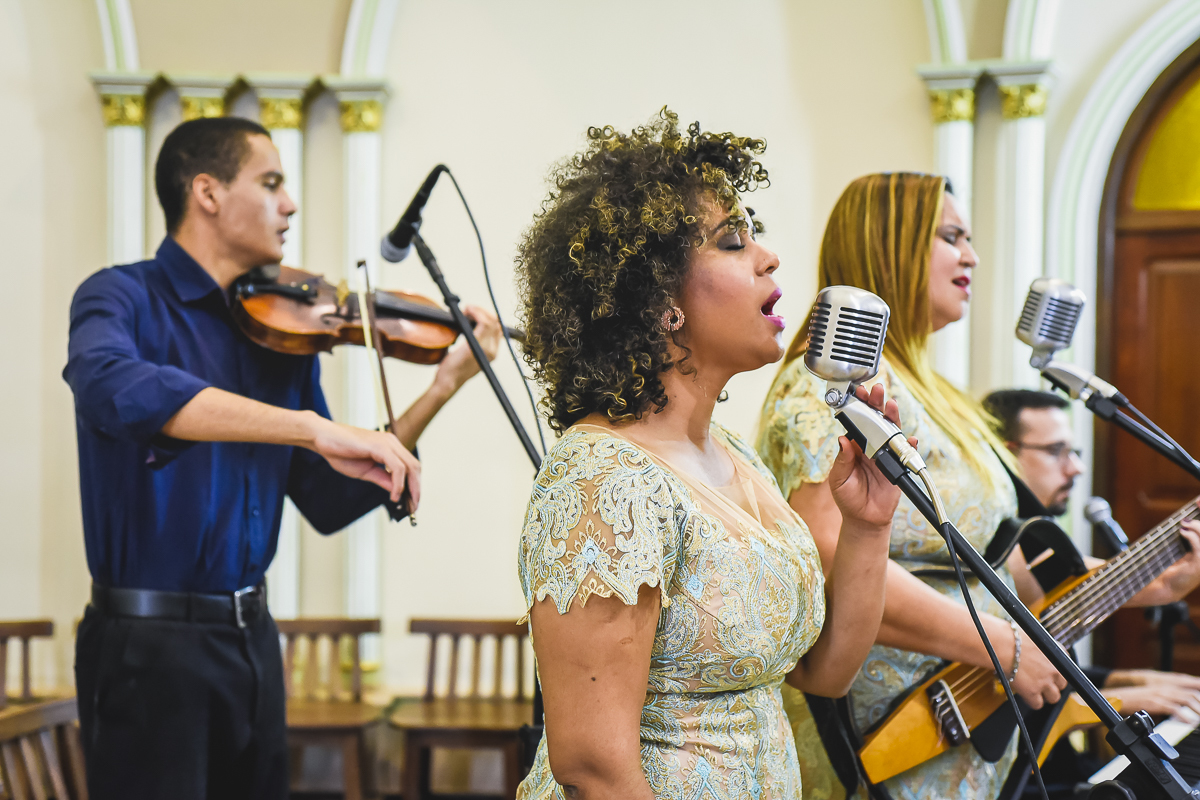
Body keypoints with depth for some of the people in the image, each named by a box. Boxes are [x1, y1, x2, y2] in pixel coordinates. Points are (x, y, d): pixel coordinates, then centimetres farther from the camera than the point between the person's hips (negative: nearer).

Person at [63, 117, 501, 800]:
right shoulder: (122, 299, -9)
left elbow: (329, 503, 9)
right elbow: (111, 385, -34)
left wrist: (442, 390, -1)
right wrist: (313, 427, -41)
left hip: (252, 639, 6)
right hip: (152, 644, -6)